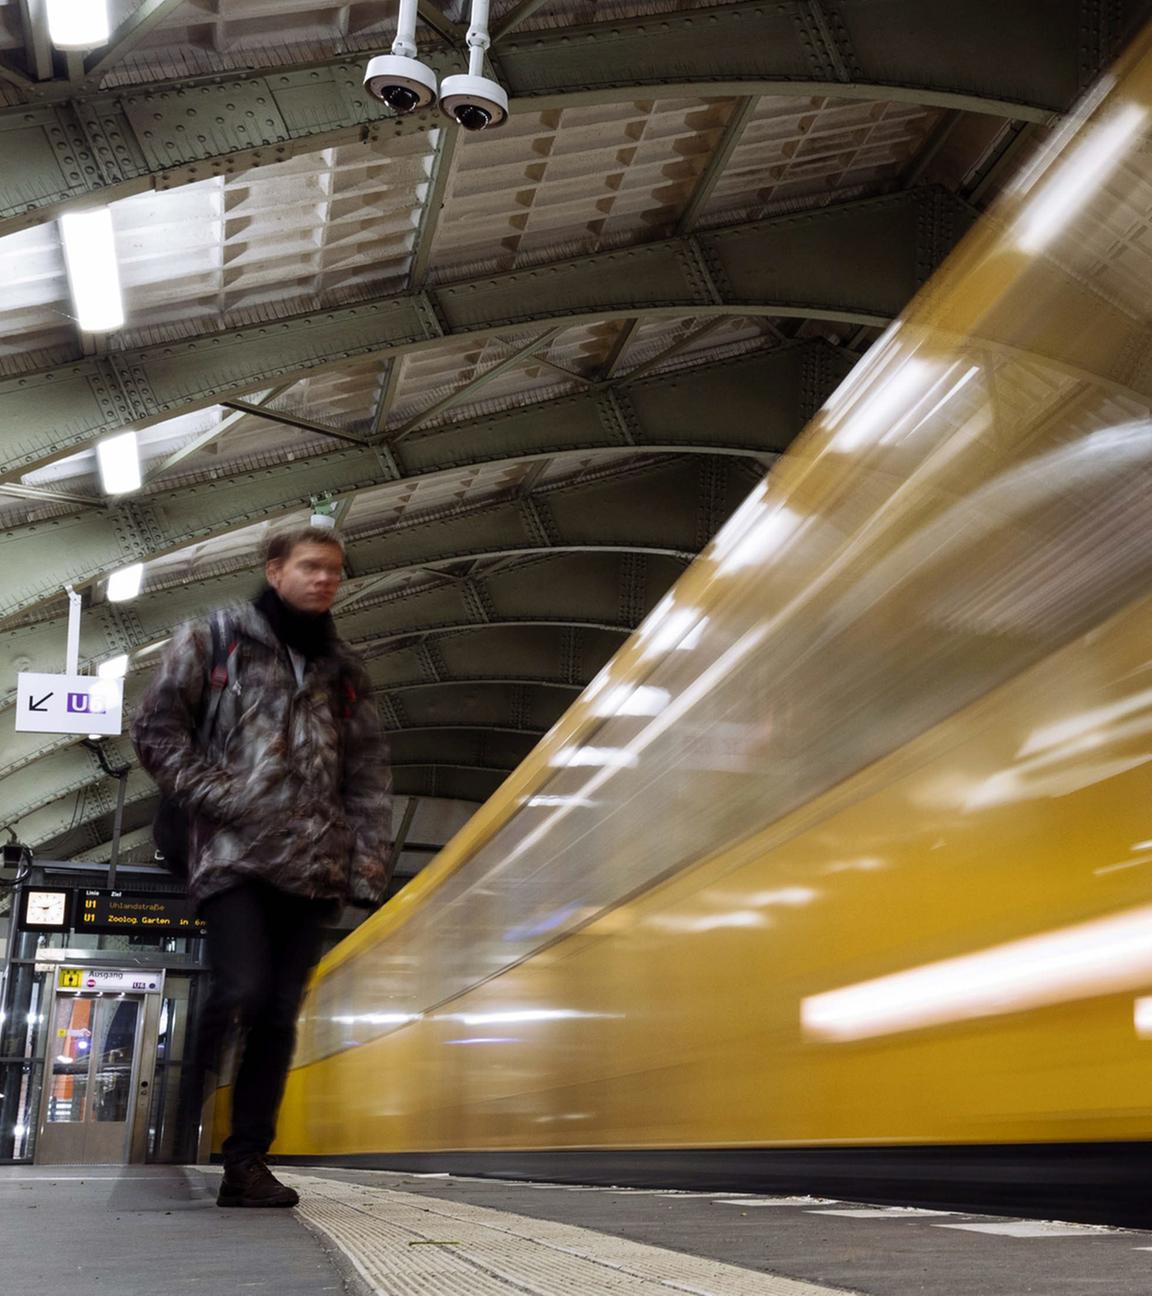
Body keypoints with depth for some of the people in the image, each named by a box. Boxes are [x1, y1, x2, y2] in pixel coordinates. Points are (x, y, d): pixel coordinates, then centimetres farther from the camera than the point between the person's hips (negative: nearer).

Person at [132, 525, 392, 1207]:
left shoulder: (345, 671, 20)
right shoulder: (212, 639, 8)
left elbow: (370, 775, 17)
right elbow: (156, 728, 2)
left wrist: (369, 865, 6)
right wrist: (217, 797, -9)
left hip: (312, 867, 4)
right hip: (234, 854, -4)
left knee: (280, 1016, 3)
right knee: (241, 991, -20)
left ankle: (248, 1163, 11)